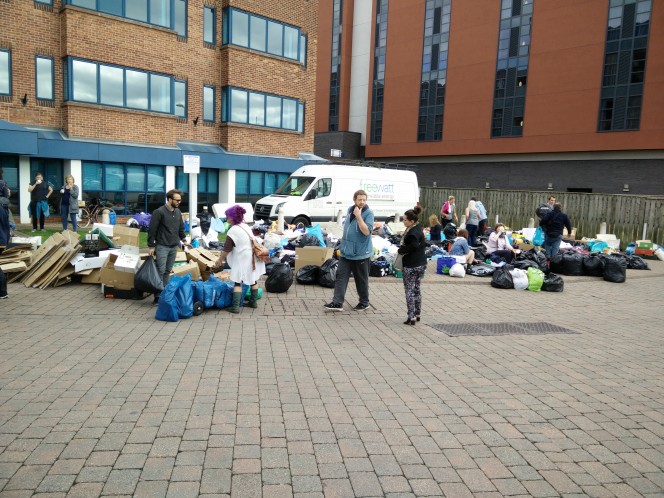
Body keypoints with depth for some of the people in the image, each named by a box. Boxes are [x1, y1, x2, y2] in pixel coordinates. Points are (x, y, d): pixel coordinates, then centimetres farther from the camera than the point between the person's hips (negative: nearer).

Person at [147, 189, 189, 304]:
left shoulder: (178, 212, 10)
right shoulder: (159, 212, -11)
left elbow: (181, 227, 22)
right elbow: (152, 230, -11)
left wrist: (183, 240, 19)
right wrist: (151, 246, -11)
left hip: (174, 247, 6)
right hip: (162, 246, -6)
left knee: (168, 271, 10)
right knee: (160, 271, -8)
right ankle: (158, 296, -5)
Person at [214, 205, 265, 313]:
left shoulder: (233, 231, -14)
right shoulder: (246, 226, 10)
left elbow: (227, 249, -9)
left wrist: (220, 260, 6)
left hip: (242, 259, -8)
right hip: (253, 258, 8)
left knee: (237, 282, -2)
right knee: (253, 280, 19)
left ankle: (235, 306, -6)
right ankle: (254, 302, 29)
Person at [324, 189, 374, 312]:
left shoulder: (368, 213, -12)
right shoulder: (350, 210, 7)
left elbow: (366, 231, -24)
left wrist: (358, 216, -26)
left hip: (361, 253, -6)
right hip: (346, 251, 6)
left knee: (361, 279, 8)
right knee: (341, 276, 1)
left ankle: (364, 303, 25)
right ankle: (337, 302, 2)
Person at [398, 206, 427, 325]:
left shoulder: (413, 233, -22)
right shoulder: (418, 228, 8)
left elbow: (412, 247, -31)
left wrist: (401, 250, -15)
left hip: (412, 265, -10)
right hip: (421, 263, 10)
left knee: (409, 290, 0)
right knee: (416, 289, 18)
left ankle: (411, 317, 3)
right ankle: (417, 314, 28)